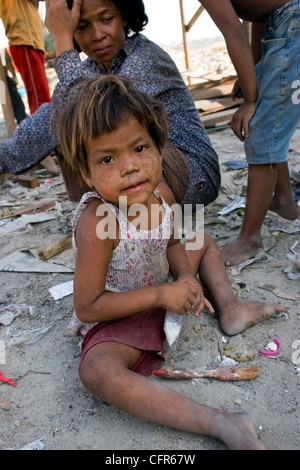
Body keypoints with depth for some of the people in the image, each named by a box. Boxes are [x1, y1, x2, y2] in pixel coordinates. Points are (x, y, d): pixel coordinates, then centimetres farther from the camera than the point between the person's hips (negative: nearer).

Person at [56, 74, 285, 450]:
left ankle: (229, 310, 11)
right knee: (96, 370, -36)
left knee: (205, 245, 17)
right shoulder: (96, 223, -33)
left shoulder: (161, 193, -14)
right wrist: (160, 295, -32)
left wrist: (185, 278, -16)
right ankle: (219, 423, -34)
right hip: (119, 316, -6)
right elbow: (86, 308, -27)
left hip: (163, 291, 7)